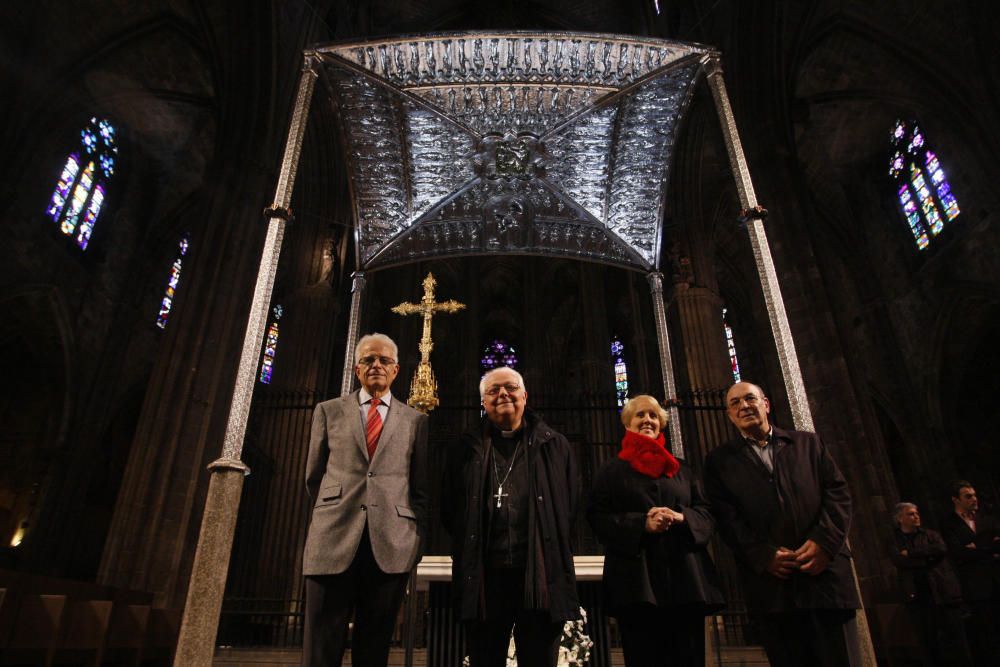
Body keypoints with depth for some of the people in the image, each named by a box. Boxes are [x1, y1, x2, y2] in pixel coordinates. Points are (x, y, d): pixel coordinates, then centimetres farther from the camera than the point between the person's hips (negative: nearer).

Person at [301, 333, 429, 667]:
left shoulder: (415, 420, 11)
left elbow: (421, 487, 13)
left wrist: (415, 535, 6)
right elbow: (313, 476, 17)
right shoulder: (328, 411, 12)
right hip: (334, 540, 0)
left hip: (391, 545, 0)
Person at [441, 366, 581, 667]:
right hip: (483, 576, 1)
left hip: (541, 575, 0)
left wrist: (550, 550, 7)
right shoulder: (465, 450, 11)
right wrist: (469, 547, 8)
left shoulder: (554, 446, 10)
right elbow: (449, 510, 14)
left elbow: (571, 504, 12)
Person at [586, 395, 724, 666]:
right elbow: (597, 518, 1)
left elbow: (707, 514, 13)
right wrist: (642, 524, -14)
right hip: (636, 582, -2)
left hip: (685, 578, 3)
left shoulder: (681, 469, 20)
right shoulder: (611, 471, 11)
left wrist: (681, 517, -9)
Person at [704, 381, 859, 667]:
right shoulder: (721, 460, 12)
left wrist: (824, 540, -8)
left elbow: (838, 491, 7)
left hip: (825, 573, 1)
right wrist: (763, 555, -11)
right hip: (771, 582, -1)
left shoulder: (808, 443, 17)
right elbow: (725, 515, 1)